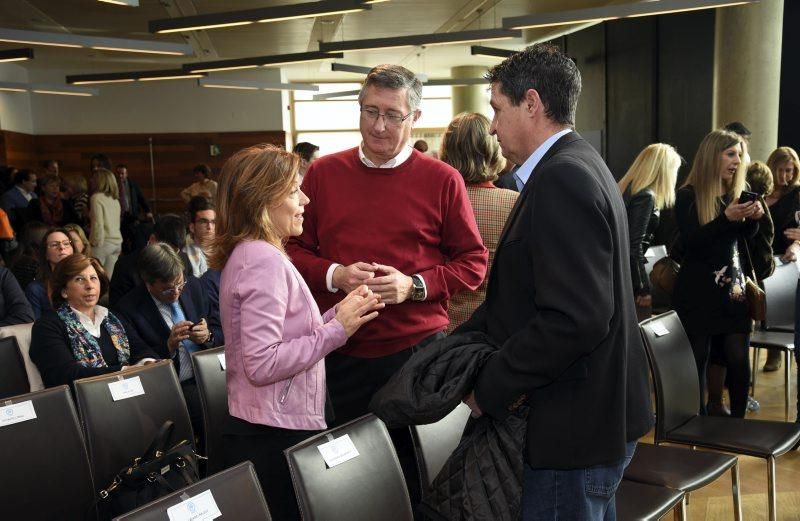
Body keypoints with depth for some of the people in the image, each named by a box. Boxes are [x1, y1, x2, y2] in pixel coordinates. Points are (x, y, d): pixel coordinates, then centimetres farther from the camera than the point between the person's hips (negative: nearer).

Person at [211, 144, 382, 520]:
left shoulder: (249, 253, 12)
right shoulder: (264, 259, -18)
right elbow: (262, 365, -24)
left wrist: (337, 315, 2)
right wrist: (338, 329, -20)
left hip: (262, 431, 10)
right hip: (277, 436, -10)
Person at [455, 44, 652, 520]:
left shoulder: (563, 180, -21)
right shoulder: (578, 165, 10)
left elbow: (575, 318, -29)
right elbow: (532, 287, 12)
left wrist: (491, 387, -18)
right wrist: (458, 342, 6)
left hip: (575, 425, -10)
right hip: (596, 411, 10)